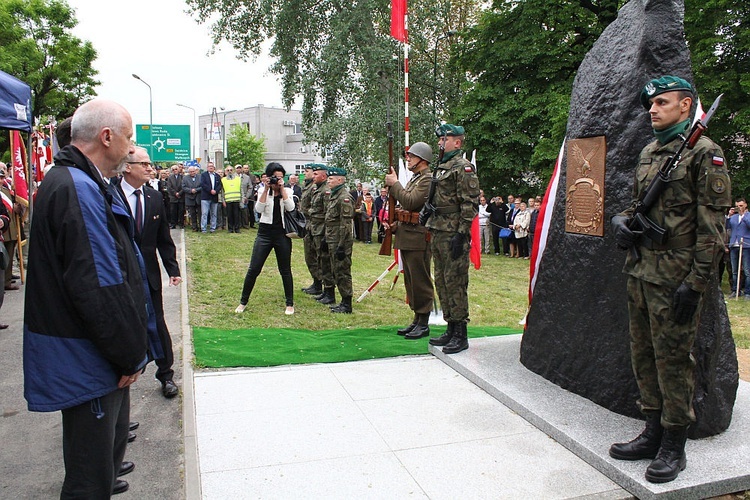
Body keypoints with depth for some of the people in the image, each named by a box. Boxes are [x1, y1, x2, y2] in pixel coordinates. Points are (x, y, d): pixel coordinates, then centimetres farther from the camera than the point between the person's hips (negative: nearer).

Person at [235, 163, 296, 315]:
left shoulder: (287, 191, 3)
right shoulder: (263, 191, 3)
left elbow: (290, 208, -15)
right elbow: (259, 208, -13)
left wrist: (282, 189, -14)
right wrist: (266, 189, -16)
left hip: (282, 234, 0)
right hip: (265, 233, 0)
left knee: (285, 270, 8)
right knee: (253, 269, 0)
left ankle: (290, 304, 19)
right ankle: (243, 302, 14)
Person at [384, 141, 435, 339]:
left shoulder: (428, 179, -12)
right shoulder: (414, 178, 20)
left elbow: (410, 202, -22)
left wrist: (394, 184, -13)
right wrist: (396, 222, 11)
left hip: (418, 237, -10)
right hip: (407, 236, 10)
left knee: (420, 281, -4)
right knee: (410, 281, 14)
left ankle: (424, 324, 4)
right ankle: (417, 319, 23)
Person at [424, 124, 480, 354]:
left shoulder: (463, 167, -9)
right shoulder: (441, 168, 19)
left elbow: (470, 204, -15)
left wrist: (461, 234, -20)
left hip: (453, 234, -10)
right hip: (438, 233, 10)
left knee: (455, 283, -6)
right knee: (441, 282, 13)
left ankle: (461, 335, 3)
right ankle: (451, 329, 22)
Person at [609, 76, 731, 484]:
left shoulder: (704, 152, -7)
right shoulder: (648, 153, 16)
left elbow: (712, 224, -12)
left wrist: (695, 282, -17)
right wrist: (622, 219, 2)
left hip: (675, 277, -8)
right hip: (640, 271, 8)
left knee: (672, 358, 0)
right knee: (643, 354, 13)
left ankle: (674, 447, 15)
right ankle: (653, 432, 27)